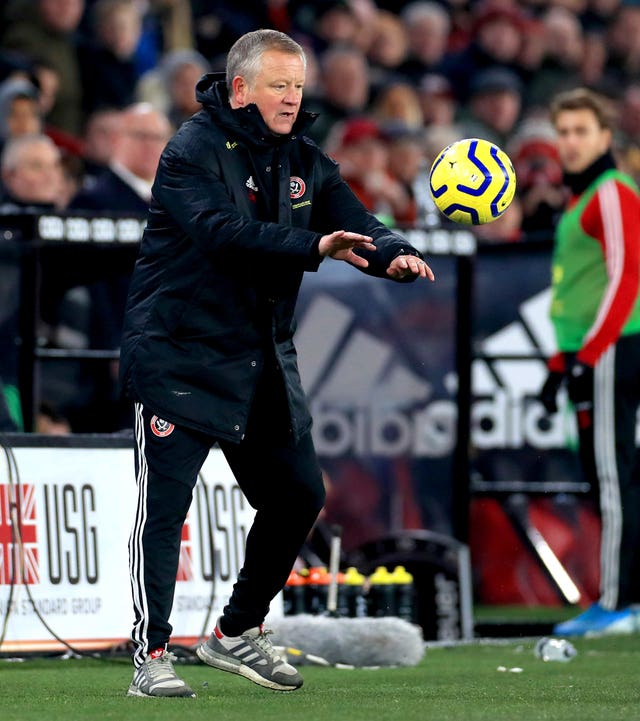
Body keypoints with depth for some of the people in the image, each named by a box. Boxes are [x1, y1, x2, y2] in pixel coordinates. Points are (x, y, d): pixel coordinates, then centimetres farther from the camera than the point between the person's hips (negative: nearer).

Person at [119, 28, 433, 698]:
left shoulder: (303, 160, 9)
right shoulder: (193, 151, -12)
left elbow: (354, 222, -1)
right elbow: (223, 230, -28)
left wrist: (394, 254, -24)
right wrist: (313, 247, -38)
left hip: (264, 361, 7)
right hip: (178, 357, -7)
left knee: (298, 494, 8)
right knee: (164, 504, -8)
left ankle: (237, 633, 24)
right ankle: (151, 655, -4)